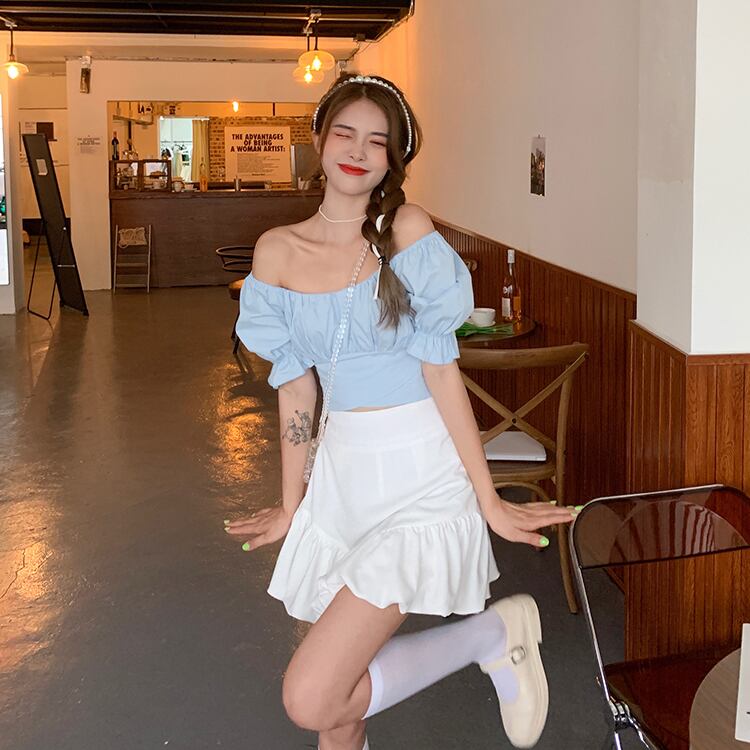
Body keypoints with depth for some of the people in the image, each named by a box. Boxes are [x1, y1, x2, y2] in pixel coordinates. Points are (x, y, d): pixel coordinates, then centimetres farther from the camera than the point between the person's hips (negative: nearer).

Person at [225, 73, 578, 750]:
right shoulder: (278, 251, 4)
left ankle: (495, 632, 4)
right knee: (335, 690, 9)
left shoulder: (407, 230, -8)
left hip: (419, 471, -5)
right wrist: (290, 507, 15)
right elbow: (296, 386, 10)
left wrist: (488, 499, -10)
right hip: (342, 468, 5)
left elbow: (440, 368, -9)